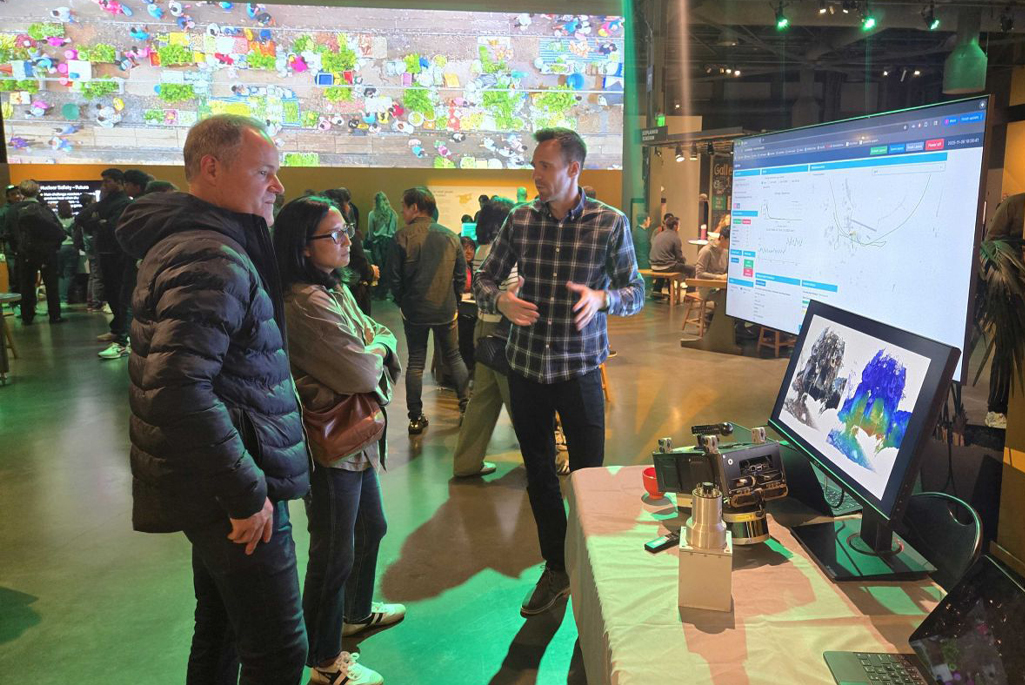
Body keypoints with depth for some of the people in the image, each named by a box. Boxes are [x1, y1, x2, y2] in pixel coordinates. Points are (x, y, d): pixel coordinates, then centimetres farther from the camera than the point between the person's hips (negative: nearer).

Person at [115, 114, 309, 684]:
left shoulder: (186, 239, 12)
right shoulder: (213, 258, -21)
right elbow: (177, 388, -31)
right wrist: (248, 491, -25)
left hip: (216, 487, 10)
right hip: (231, 490, -10)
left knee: (221, 628, 24)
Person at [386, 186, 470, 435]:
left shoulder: (402, 236, -10)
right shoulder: (450, 236, 0)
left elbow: (393, 277, -8)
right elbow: (461, 275, 3)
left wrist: (402, 302, 7)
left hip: (414, 311, -2)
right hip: (446, 311, 2)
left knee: (415, 362, 7)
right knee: (453, 357, 17)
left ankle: (415, 418, 9)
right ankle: (466, 404, 15)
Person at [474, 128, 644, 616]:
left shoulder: (610, 223, -5)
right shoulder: (520, 219, 2)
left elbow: (636, 293, -2)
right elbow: (483, 279, 7)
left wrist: (602, 297, -23)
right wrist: (501, 300, -15)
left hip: (579, 369, -3)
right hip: (525, 365, 3)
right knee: (539, 474, 14)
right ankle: (556, 568, 33)